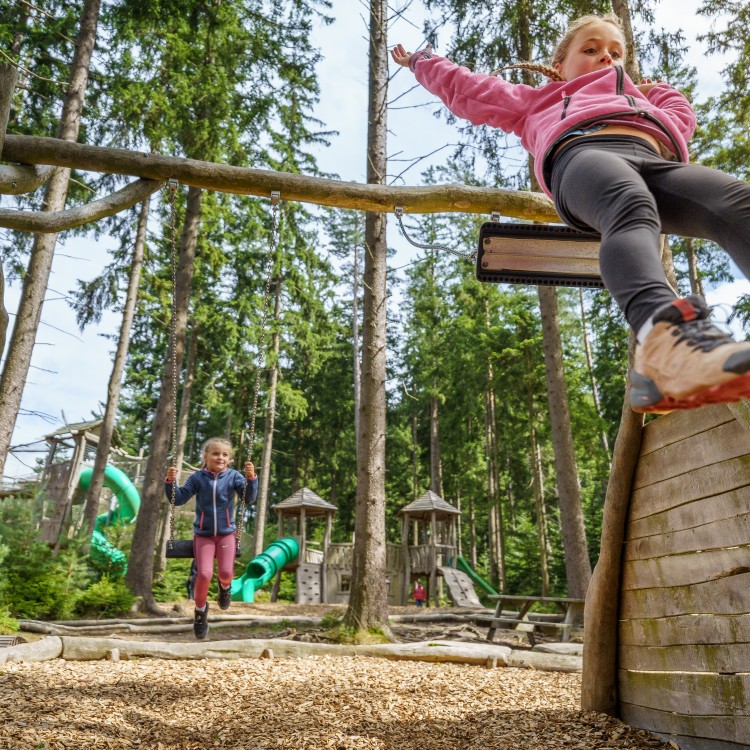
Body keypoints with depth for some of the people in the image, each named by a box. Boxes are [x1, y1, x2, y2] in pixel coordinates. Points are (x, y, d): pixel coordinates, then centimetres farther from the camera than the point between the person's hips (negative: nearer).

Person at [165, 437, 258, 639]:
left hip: (226, 533, 0)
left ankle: (224, 586, 31)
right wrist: (170, 482, -19)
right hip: (203, 534, 0)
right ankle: (200, 609, 14)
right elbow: (178, 499, -3)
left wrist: (251, 478, -29)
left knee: (226, 572, -11)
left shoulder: (233, 476, -6)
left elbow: (249, 498, -13)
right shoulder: (197, 478, -5)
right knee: (204, 574, -15)